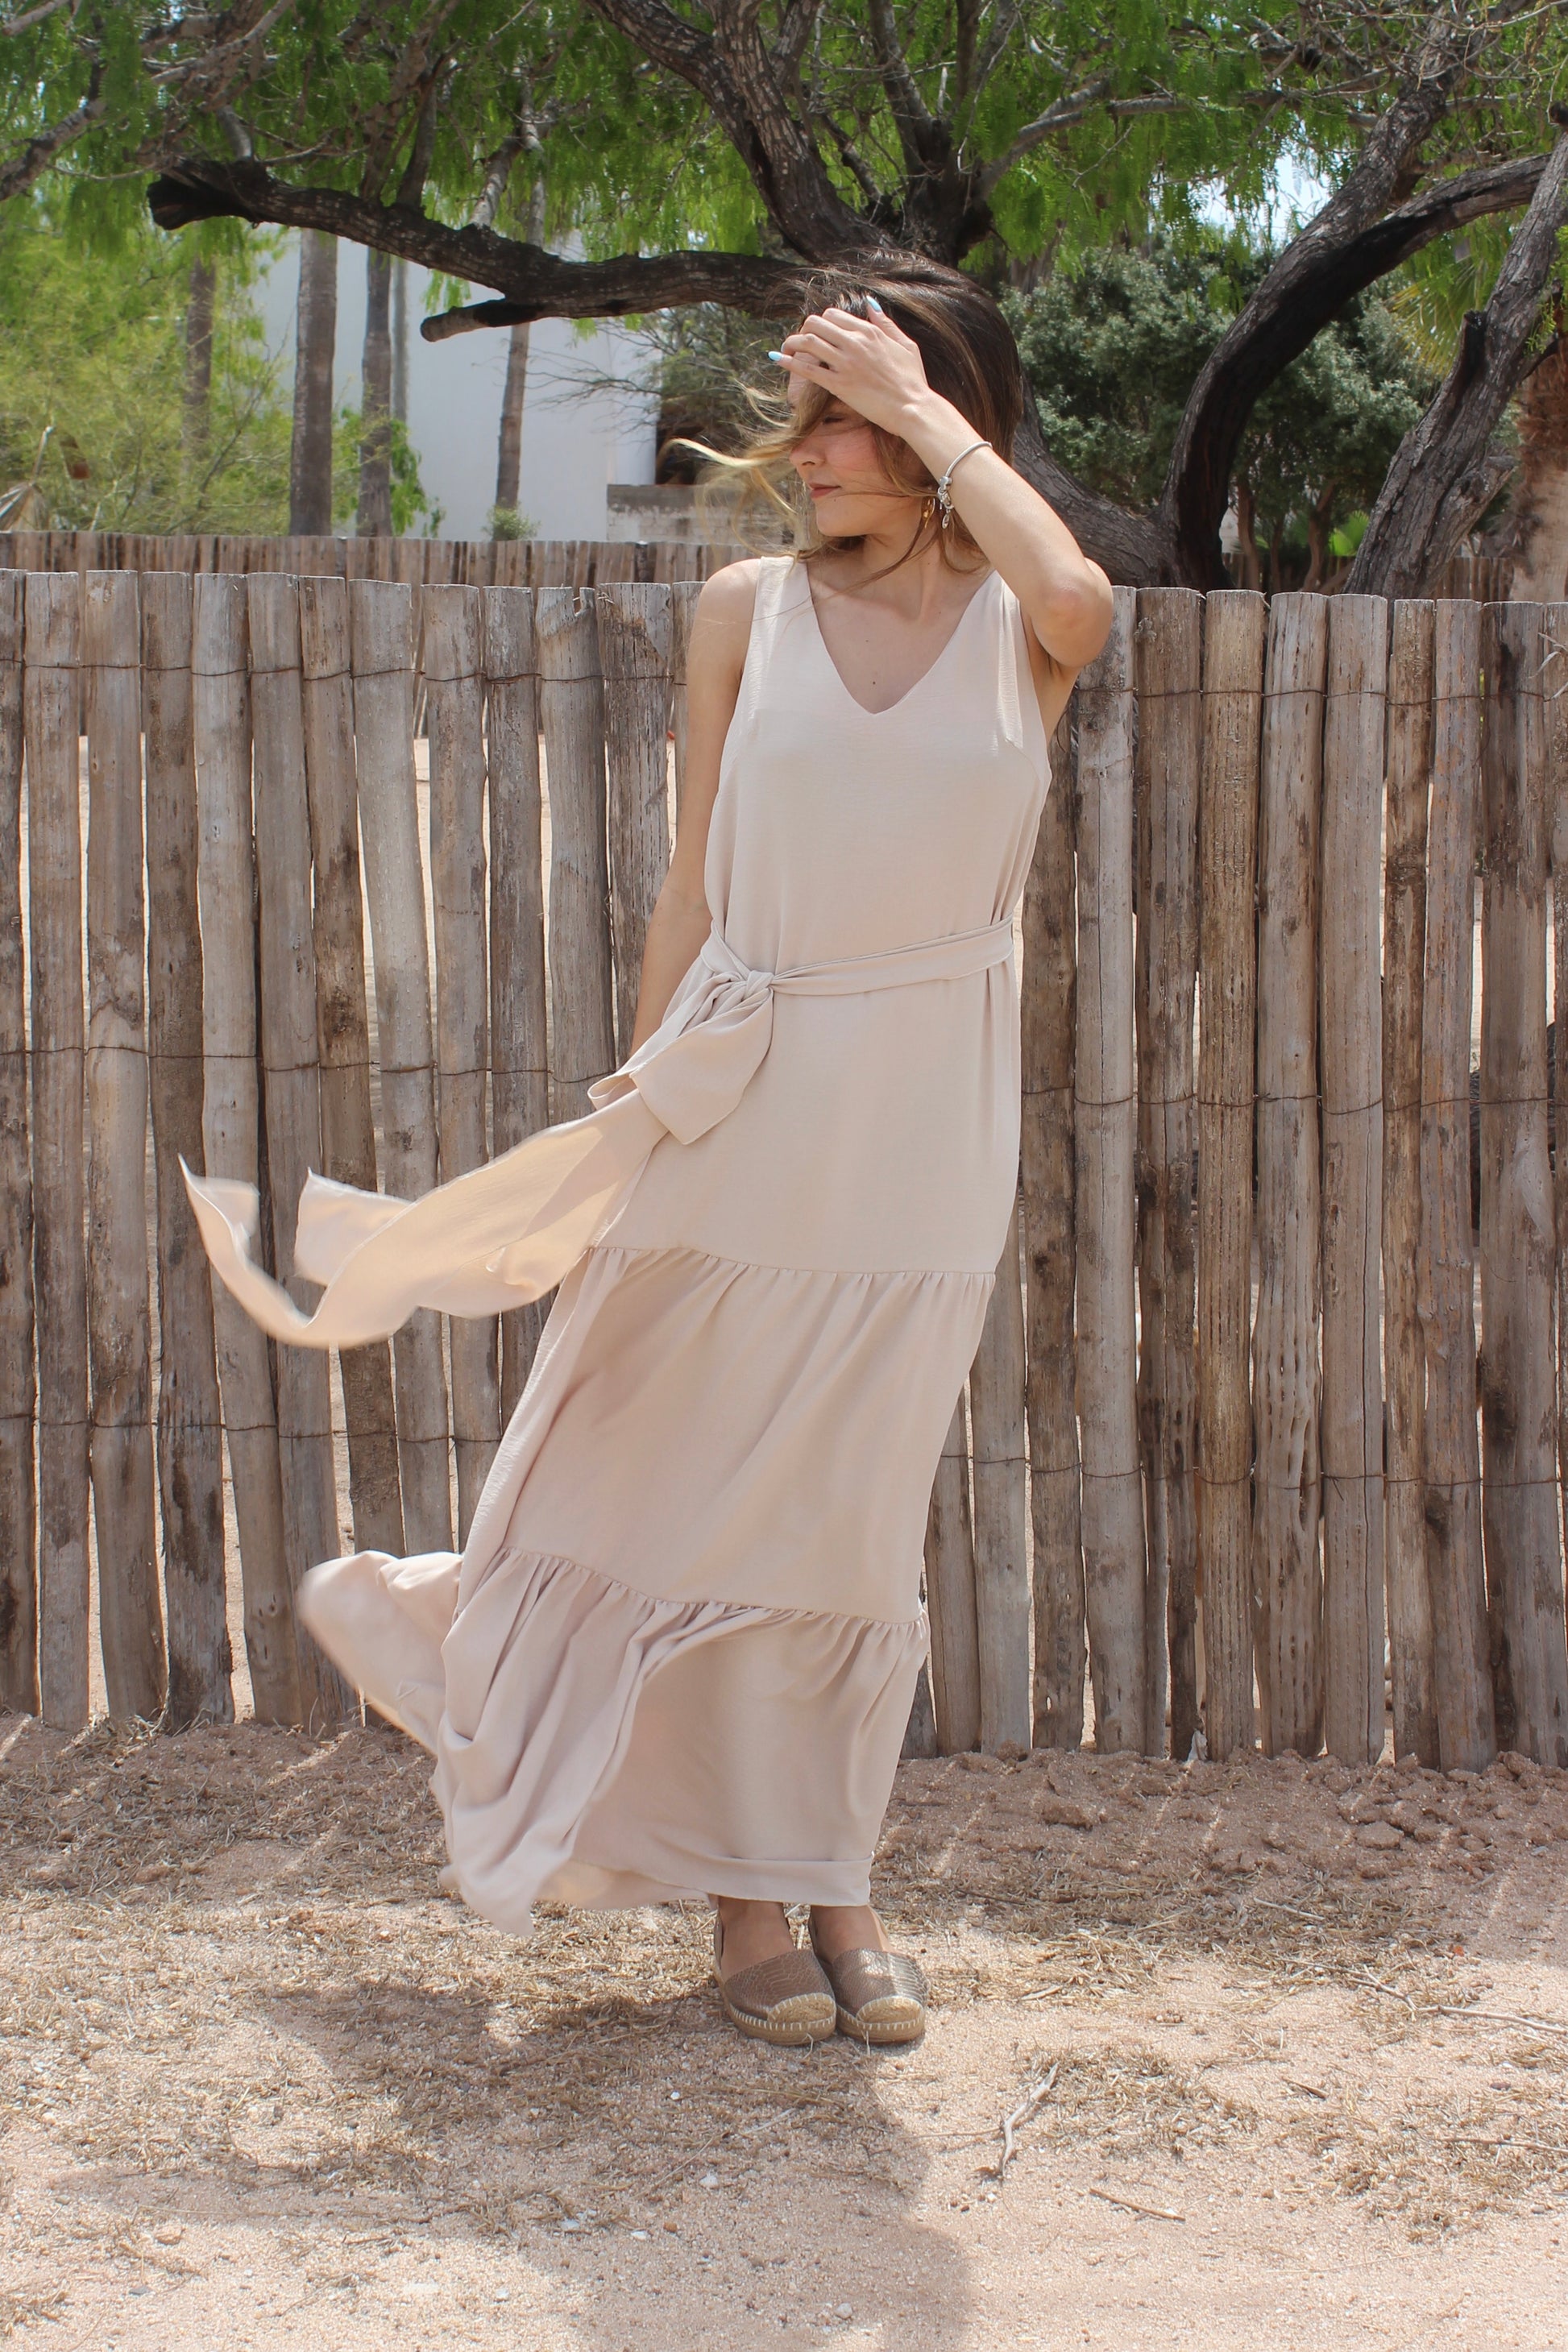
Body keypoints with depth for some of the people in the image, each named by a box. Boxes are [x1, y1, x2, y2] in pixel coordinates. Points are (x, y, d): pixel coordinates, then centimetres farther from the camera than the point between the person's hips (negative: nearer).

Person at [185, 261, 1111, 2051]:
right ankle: (748, 1887, 17)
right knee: (713, 1487, 4)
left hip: (923, 1120, 0)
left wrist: (922, 409, -16)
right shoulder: (749, 611, 3)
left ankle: (836, 1881, 19)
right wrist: (646, 1083, 3)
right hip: (745, 1096, 1)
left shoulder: (1019, 626, 0)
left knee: (859, 1510, 7)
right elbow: (697, 883, 6)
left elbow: (1079, 596, -25)